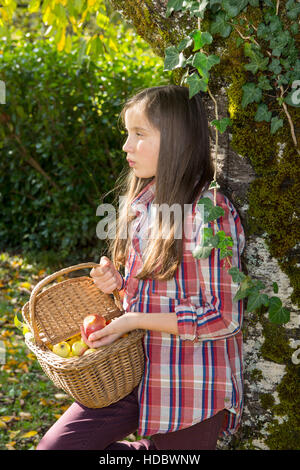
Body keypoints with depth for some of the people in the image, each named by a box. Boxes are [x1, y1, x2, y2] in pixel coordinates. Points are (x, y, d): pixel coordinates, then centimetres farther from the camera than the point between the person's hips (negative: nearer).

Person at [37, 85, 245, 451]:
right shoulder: (139, 204, 8)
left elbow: (225, 318, -17)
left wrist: (134, 321, -18)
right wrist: (117, 283, -2)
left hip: (191, 387, -6)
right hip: (136, 372, 7)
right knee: (54, 446, -1)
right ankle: (147, 451, 20)